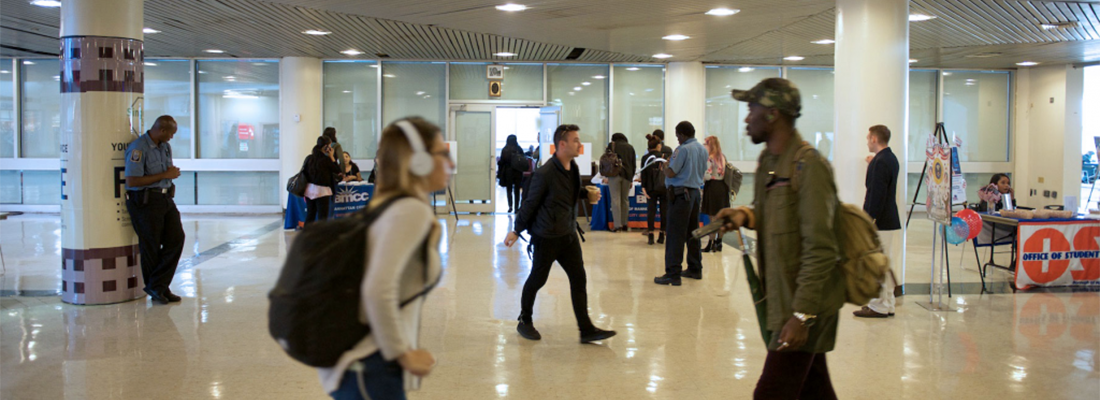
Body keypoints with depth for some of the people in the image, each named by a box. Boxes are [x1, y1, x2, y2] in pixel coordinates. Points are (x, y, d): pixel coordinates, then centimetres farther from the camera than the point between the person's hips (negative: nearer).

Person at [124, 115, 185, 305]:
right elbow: (132, 181, -21)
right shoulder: (138, 148, -15)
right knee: (151, 247, 1)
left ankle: (158, 286, 3)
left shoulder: (165, 146, 12)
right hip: (145, 201, -8)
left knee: (176, 238, -2)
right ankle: (155, 289, 16)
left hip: (166, 199, 8)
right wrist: (164, 175, -17)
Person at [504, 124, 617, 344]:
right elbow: (530, 203, -11)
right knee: (537, 280, 7)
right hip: (546, 237, -7)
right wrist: (516, 231, -6)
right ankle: (525, 321, 28)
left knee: (579, 279, 3)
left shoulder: (573, 168, 4)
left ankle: (586, 330, 6)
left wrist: (586, 193, 4)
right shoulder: (545, 173, -19)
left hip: (568, 235, 7)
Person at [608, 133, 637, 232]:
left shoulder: (611, 145, 8)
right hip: (627, 175, 3)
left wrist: (607, 176, 17)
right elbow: (634, 165, 14)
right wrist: (631, 179, 18)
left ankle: (617, 225, -13)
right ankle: (625, 224, 10)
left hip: (614, 174, -3)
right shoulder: (630, 147, 15)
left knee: (615, 200, -6)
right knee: (625, 200, 9)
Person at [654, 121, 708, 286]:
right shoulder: (703, 149, 11)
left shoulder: (683, 149, -15)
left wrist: (664, 166, 3)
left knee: (676, 235, -7)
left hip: (681, 193, -9)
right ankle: (695, 269, 24)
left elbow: (671, 173, -19)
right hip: (697, 191, 9)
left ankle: (673, 274, -8)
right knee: (693, 232, 17)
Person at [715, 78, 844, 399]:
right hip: (785, 298, 9)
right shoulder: (768, 161, 11)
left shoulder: (809, 165, -19)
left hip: (806, 303, -9)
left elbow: (820, 249, -22)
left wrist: (802, 314, -25)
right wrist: (745, 215, 1)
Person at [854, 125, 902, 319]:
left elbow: (877, 196, -21)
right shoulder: (891, 158, 13)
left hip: (880, 223, -10)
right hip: (890, 221, 10)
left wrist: (869, 221, -19)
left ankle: (880, 307, 1)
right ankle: (887, 303, 23)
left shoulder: (880, 162, -18)